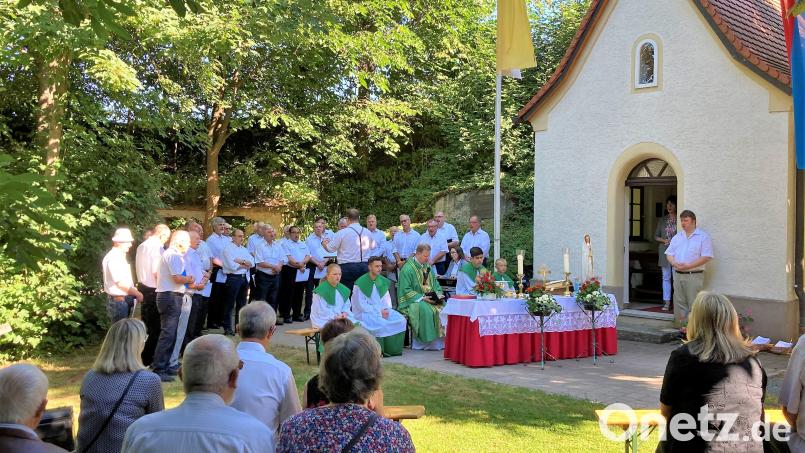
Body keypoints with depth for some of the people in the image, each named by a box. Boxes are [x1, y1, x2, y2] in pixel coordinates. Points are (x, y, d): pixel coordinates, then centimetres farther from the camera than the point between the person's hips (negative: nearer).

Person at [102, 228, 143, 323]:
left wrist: (135, 292, 10)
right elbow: (120, 283, -21)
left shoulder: (120, 256, 14)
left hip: (124, 300, 10)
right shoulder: (114, 258, -17)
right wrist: (137, 294, -14)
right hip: (118, 301, -10)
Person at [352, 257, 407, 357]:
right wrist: (379, 312, -18)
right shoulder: (361, 282, -9)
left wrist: (386, 309, -9)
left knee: (401, 320, -16)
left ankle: (392, 349, -9)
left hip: (382, 310, 6)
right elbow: (361, 305, -12)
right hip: (365, 312, -6)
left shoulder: (383, 281, 10)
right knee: (381, 323, -34)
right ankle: (380, 351, -18)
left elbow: (387, 299, 14)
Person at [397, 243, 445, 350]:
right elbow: (406, 290, -14)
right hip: (412, 301, -7)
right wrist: (422, 298, -21)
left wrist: (438, 293, -1)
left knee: (444, 307, -18)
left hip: (429, 298, 7)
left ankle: (440, 340, -15)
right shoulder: (407, 269, -10)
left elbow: (435, 283, 20)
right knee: (426, 309, -34)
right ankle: (428, 342, -27)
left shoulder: (427, 266, 14)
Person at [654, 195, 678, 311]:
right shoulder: (662, 220, 11)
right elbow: (656, 236, 13)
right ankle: (666, 302, 10)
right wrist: (664, 240, -4)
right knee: (666, 277, 6)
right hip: (665, 251, 4)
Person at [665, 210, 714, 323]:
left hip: (694, 276, -6)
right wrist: (674, 263, -8)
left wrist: (688, 266, -18)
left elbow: (706, 257, -11)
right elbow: (669, 253, 14)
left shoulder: (703, 237, -2)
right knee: (679, 302, 7)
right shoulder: (677, 237, 16)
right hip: (678, 274, 6)